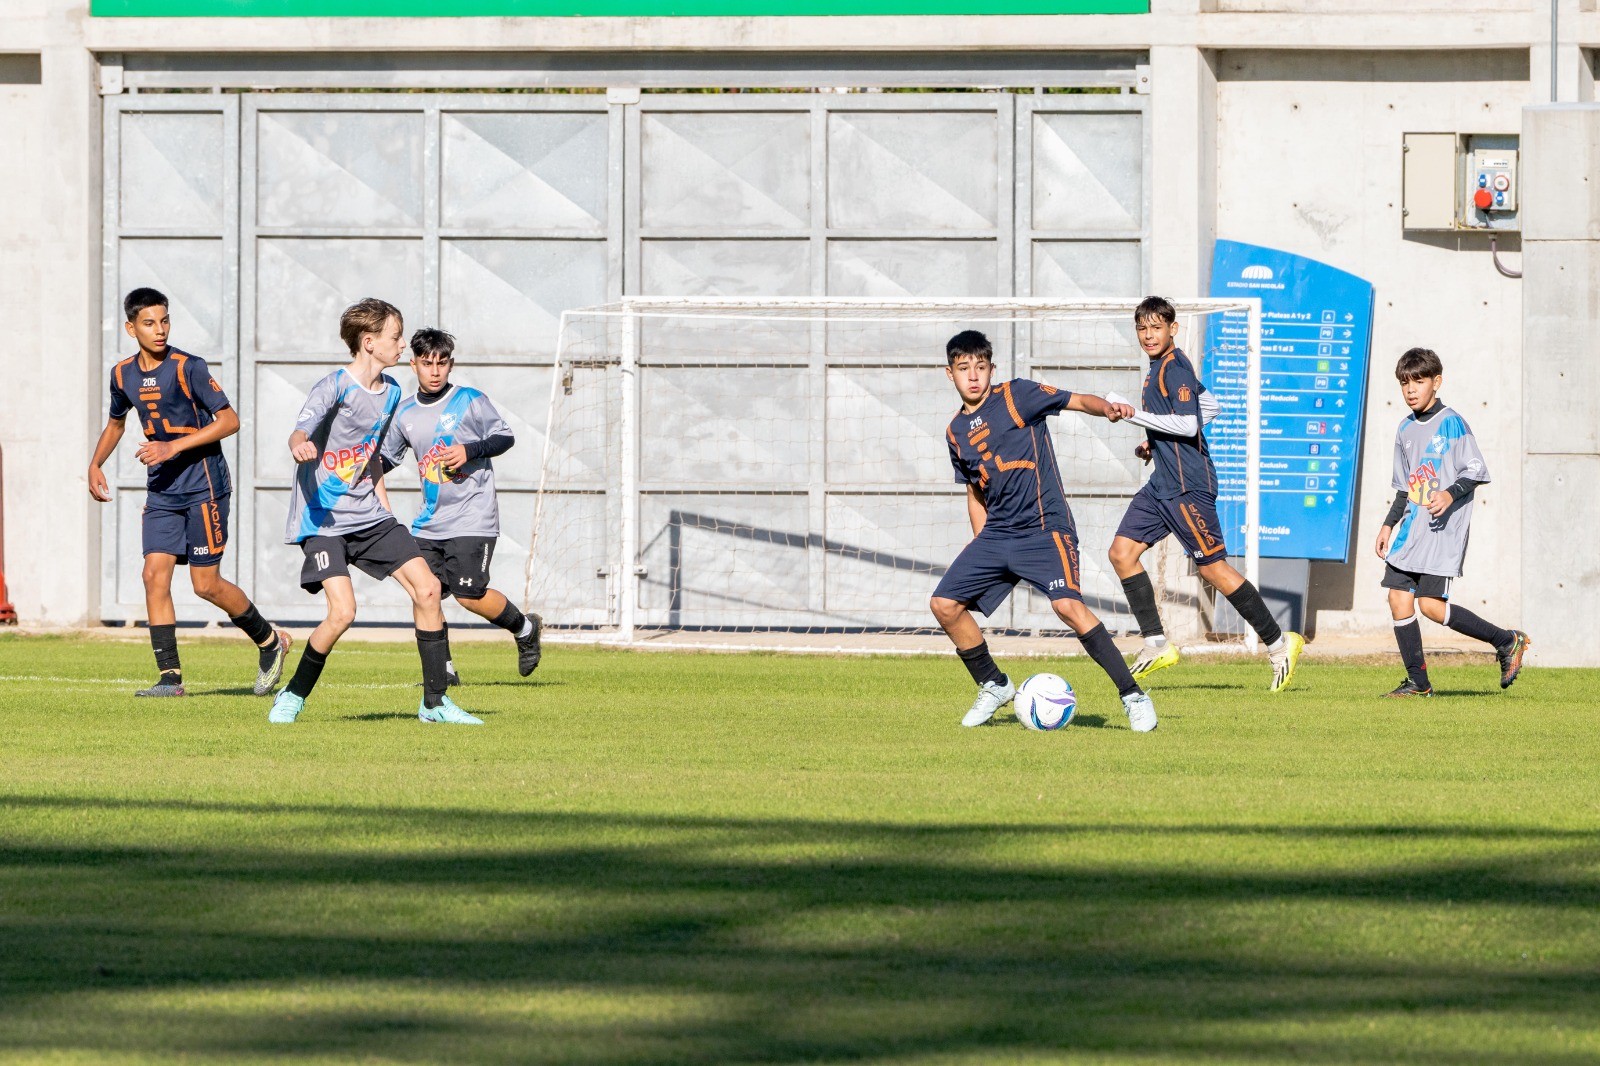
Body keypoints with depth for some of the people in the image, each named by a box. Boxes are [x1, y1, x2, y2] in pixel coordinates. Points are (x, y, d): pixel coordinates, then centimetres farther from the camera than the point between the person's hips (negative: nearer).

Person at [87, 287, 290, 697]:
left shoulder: (188, 368, -13)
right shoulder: (124, 375, 6)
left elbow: (229, 420, -15)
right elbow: (116, 421, 28)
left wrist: (174, 447, -20)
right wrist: (95, 464, 15)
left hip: (203, 483, -6)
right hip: (161, 490, 6)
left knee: (205, 583, -5)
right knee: (155, 574, -7)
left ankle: (270, 641, 18)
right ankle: (169, 675, -5)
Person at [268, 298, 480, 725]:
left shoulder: (390, 392, 9)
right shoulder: (335, 386, -14)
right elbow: (299, 433, -29)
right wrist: (300, 446, -52)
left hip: (368, 514, 7)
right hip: (323, 518, -7)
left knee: (427, 588, -2)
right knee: (342, 611, -20)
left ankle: (435, 702, 7)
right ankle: (293, 697, 2)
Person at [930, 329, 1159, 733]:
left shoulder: (1016, 396, -5)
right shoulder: (956, 431, 13)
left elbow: (1078, 401, -11)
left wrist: (1108, 408, -32)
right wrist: (981, 547, 18)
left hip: (1044, 528, -7)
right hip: (996, 533, 7)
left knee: (1067, 604, -26)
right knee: (945, 605, -1)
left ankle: (1133, 696, -19)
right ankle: (994, 686, 20)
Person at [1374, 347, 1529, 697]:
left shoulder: (1451, 423, -8)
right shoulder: (1406, 429, 14)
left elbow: (1477, 471, -10)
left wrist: (1451, 494, -26)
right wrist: (1389, 524, 19)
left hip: (1444, 530, -7)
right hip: (1412, 528, 7)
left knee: (1431, 603, -14)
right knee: (1398, 597, -1)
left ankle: (1507, 642, 0)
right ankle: (1418, 681, 8)